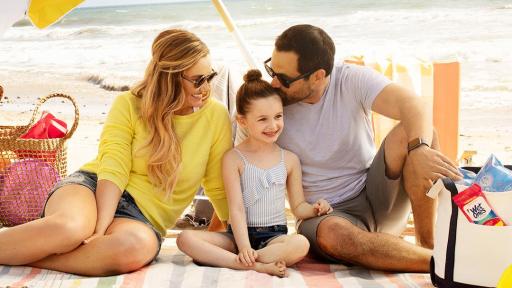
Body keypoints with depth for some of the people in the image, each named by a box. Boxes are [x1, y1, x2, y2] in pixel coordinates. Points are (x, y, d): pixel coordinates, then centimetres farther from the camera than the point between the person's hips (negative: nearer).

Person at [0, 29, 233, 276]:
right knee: (70, 226, -40)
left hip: (143, 218, 2)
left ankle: (23, 258, -26)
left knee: (138, 246, -39)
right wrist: (100, 230, -23)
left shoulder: (216, 116, 3)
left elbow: (220, 188, 9)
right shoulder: (129, 105, 0)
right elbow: (113, 171, -11)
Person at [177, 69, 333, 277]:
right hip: (239, 234, 0)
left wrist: (314, 209, -12)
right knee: (186, 239, -26)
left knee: (301, 244, -35)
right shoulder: (233, 159, -2)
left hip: (274, 236, 1)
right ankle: (257, 266, -35)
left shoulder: (290, 160, 6)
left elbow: (298, 207, 12)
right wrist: (244, 247, -21)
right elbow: (236, 209, -9)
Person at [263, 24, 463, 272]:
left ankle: (428, 245, -21)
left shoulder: (352, 80, -10)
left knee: (409, 133, -26)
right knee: (331, 234, -40)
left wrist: (419, 148, -48)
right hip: (325, 215, -1)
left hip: (376, 196, 1)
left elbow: (414, 106, -26)